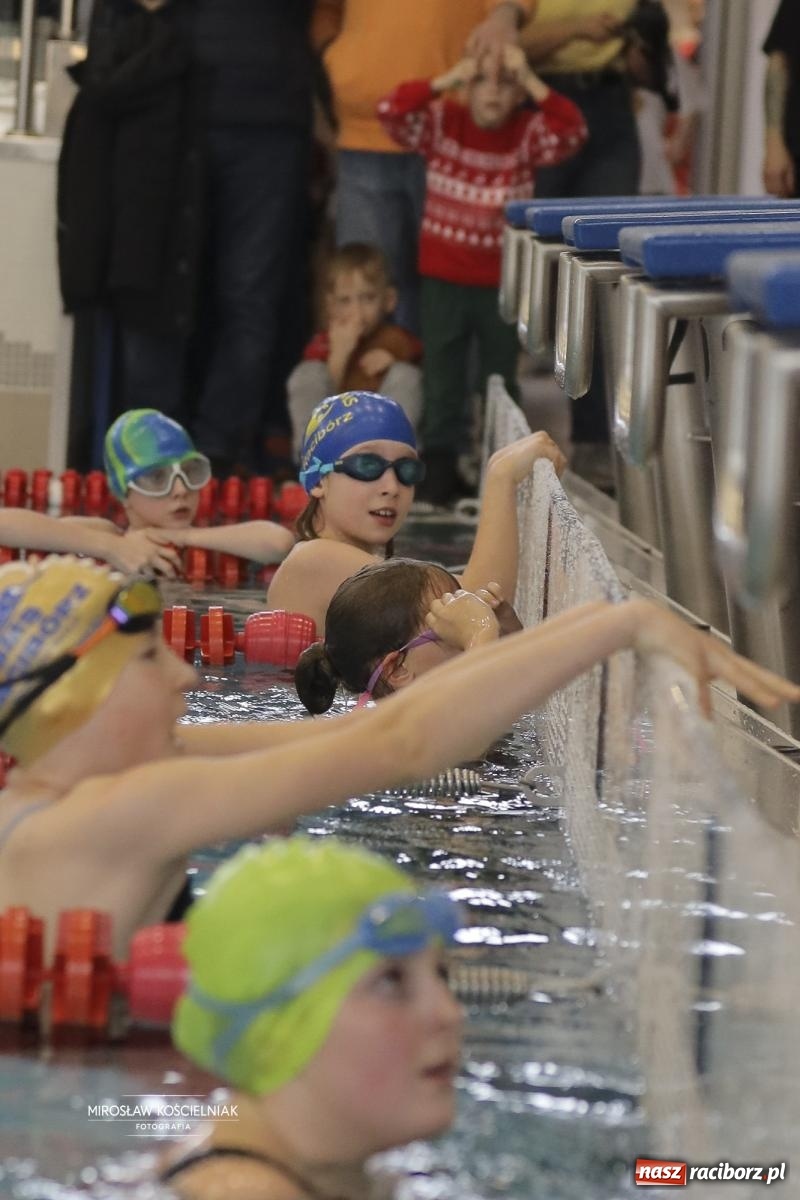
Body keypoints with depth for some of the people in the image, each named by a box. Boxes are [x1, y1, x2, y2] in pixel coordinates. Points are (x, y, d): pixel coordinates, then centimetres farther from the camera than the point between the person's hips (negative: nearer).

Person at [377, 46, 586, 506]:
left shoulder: (528, 133, -4)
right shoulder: (442, 123, -4)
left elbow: (572, 131, -23)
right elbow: (392, 111, -18)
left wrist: (530, 81, -25)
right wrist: (447, 80, -23)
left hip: (502, 281, 0)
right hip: (443, 277, 0)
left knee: (501, 377, 11)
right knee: (442, 372, 5)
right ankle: (440, 463, 13)